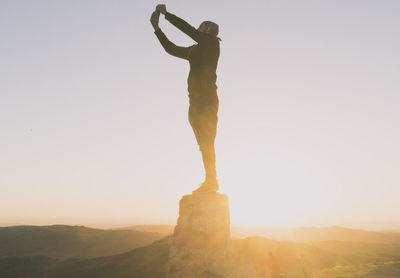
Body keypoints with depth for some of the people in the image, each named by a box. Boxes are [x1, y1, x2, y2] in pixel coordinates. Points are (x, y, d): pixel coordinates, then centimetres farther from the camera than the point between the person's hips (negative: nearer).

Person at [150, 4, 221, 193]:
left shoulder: (211, 43, 1)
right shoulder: (195, 50, 22)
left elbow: (187, 29, -7)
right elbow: (171, 49, 27)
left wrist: (166, 13, 2)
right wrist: (156, 28, 26)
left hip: (206, 101, -8)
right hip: (195, 102, 8)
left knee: (206, 142, -13)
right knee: (204, 143, 6)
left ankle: (211, 180, -11)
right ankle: (210, 182, 9)